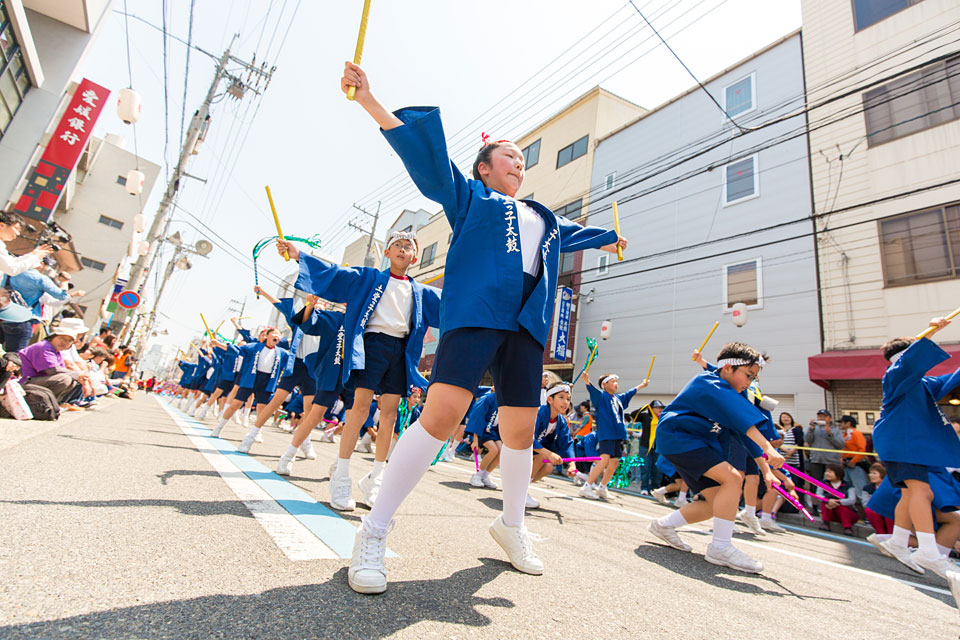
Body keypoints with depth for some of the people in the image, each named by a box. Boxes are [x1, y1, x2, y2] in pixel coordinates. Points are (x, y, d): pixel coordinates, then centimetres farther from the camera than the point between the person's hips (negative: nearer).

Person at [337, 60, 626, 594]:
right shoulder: (469, 194, 16)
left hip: (527, 324, 6)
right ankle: (375, 532, -5)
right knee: (442, 414, -20)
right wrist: (369, 100, -2)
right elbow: (425, 150, 7)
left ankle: (512, 525, 27)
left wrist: (609, 240, 64)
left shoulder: (544, 218, 31)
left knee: (521, 430, 5)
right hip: (475, 311, -6)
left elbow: (573, 233, 48)